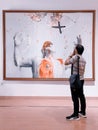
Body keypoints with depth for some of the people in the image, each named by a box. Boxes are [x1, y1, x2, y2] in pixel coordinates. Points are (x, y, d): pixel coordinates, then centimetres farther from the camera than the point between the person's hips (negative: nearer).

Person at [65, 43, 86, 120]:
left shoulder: (75, 57, -14)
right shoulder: (83, 59, 12)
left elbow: (66, 63, -11)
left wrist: (71, 55, -2)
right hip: (81, 79, 9)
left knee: (75, 97, -5)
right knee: (81, 96, 14)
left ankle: (76, 115, -2)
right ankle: (83, 112, 23)